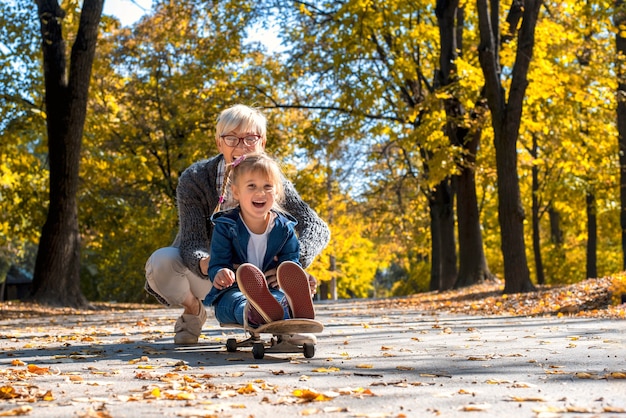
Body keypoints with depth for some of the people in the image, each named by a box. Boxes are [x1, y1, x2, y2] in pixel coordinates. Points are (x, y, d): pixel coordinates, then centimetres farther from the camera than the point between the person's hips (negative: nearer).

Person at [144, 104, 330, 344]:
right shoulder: (194, 179, -21)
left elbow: (317, 227, -24)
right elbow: (192, 244, -27)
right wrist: (206, 264, -53)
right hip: (203, 278, -1)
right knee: (160, 262, -32)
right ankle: (193, 310, 0)